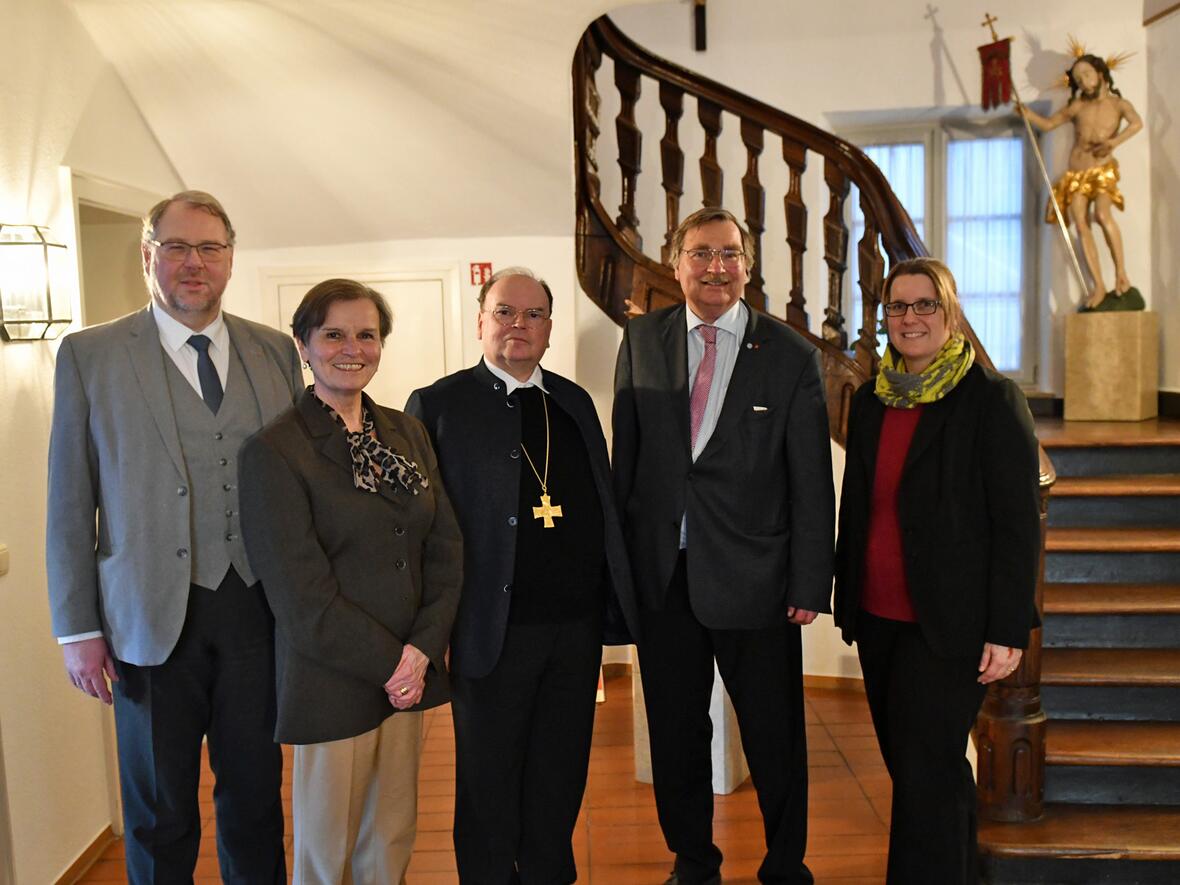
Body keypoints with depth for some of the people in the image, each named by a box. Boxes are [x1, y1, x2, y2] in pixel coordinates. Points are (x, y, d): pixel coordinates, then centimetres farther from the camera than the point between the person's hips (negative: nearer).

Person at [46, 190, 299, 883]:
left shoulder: (275, 351, 6)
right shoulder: (90, 356, -1)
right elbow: (70, 502, 0)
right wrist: (77, 628, -2)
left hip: (260, 609, 2)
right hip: (154, 617, -2)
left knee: (256, 794, 15)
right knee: (160, 813, 13)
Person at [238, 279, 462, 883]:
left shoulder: (407, 434, 8)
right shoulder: (273, 452, -10)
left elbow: (447, 550, 5)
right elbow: (301, 596, -13)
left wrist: (422, 650, -7)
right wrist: (387, 665, -10)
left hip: (411, 672, 5)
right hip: (332, 685, -5)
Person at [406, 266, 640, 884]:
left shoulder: (574, 402, 11)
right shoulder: (438, 405, -4)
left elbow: (603, 506, 13)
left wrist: (612, 607, 10)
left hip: (577, 626, 5)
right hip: (495, 631, -4)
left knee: (560, 777, 18)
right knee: (490, 786, 11)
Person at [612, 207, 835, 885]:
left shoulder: (790, 356, -3)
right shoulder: (642, 341, 4)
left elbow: (812, 482, -4)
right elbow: (627, 455, 6)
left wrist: (811, 582, -7)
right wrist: (623, 555, 4)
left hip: (753, 575, -2)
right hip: (662, 573, 3)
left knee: (775, 738, 10)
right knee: (675, 733, 16)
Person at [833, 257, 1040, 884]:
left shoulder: (992, 398, -8)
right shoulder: (870, 399, 8)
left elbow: (1018, 523, -10)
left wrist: (1007, 631, -13)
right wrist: (848, 602, 11)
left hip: (948, 623, -6)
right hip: (877, 619, 6)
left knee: (927, 772, -2)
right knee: (906, 763, 14)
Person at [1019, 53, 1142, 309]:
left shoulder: (1118, 104, 5)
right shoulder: (1077, 106, 13)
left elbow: (1136, 123, -13)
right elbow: (1048, 124, 17)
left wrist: (1114, 142, -28)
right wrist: (1027, 113, 0)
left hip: (1102, 170, -3)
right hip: (1075, 174, 3)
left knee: (1102, 215, -26)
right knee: (1081, 226, -8)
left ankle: (1121, 273, -14)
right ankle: (1098, 285, -5)